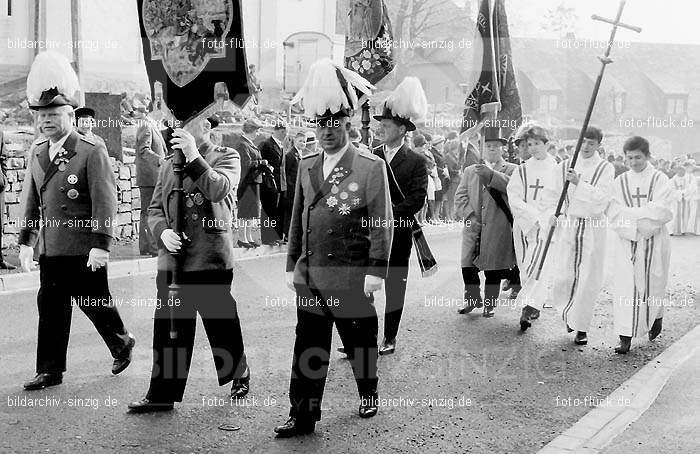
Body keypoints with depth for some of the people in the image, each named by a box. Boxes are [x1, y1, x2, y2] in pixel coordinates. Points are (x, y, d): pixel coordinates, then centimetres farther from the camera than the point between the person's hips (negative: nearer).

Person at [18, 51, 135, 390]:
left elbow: (105, 201, -14)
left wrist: (100, 245, -19)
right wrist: (26, 241, 11)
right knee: (50, 308, 8)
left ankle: (123, 343, 32)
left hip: (84, 251, -6)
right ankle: (50, 371, 18)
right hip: (50, 250, 6)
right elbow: (31, 200, 15)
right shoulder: (37, 153, 9)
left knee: (95, 304, 7)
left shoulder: (92, 153, -11)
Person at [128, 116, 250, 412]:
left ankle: (239, 374, 31)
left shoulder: (227, 157, 2)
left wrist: (194, 157, -22)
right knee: (168, 328, 5)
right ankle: (162, 394, 13)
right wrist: (163, 232, -6)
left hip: (212, 260, -4)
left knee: (221, 323, 8)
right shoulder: (168, 165, 16)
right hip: (172, 260, 4)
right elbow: (155, 208, 14)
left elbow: (219, 189, -18)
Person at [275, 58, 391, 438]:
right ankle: (303, 415, 13)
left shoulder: (371, 167, -6)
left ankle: (369, 396, 35)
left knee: (359, 341, 11)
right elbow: (297, 219, 13)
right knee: (308, 346, 5)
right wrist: (292, 266, 11)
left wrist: (376, 271, -13)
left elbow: (382, 223, -8)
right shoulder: (306, 166, 10)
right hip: (310, 275, 4)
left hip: (352, 275, -4)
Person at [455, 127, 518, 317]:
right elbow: (460, 197, 10)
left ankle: (490, 304, 20)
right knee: (468, 267, 2)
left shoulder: (512, 170, 6)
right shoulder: (470, 171, 16)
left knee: (493, 270, 2)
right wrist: (470, 216, -6)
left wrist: (491, 173, -29)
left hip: (498, 231, -3)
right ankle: (472, 300, 22)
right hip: (473, 229, 3)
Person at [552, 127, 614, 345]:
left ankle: (581, 327, 12)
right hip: (569, 225, 2)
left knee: (588, 279, 0)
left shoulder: (605, 168, -4)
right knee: (564, 276, 1)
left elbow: (602, 198, -17)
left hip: (593, 227, -2)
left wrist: (579, 183, -26)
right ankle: (569, 313, 30)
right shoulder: (566, 165, 4)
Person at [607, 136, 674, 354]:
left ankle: (656, 318, 39)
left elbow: (661, 212, -15)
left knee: (652, 284, 9)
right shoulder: (620, 181, 4)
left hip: (654, 243, -1)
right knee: (625, 287, -6)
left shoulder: (660, 180, -2)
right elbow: (614, 214, -5)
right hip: (626, 241, 1)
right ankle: (625, 337, -4)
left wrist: (628, 212, -14)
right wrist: (637, 226, -18)